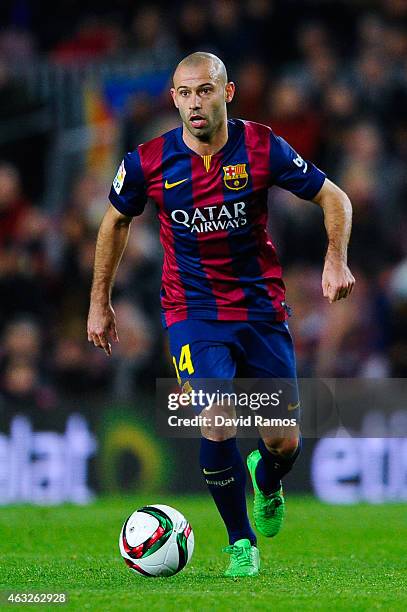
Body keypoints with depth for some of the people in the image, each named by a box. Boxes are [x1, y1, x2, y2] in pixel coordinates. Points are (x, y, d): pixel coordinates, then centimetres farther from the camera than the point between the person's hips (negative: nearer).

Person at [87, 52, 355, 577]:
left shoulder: (262, 148, -10)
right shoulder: (148, 162, -8)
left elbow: (334, 198, 1)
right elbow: (116, 220, 11)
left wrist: (336, 258, -16)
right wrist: (99, 301, 13)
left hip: (262, 307, 1)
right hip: (193, 312, -1)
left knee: (284, 443, 0)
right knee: (217, 425, -21)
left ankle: (267, 484, 40)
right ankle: (241, 542, 1)